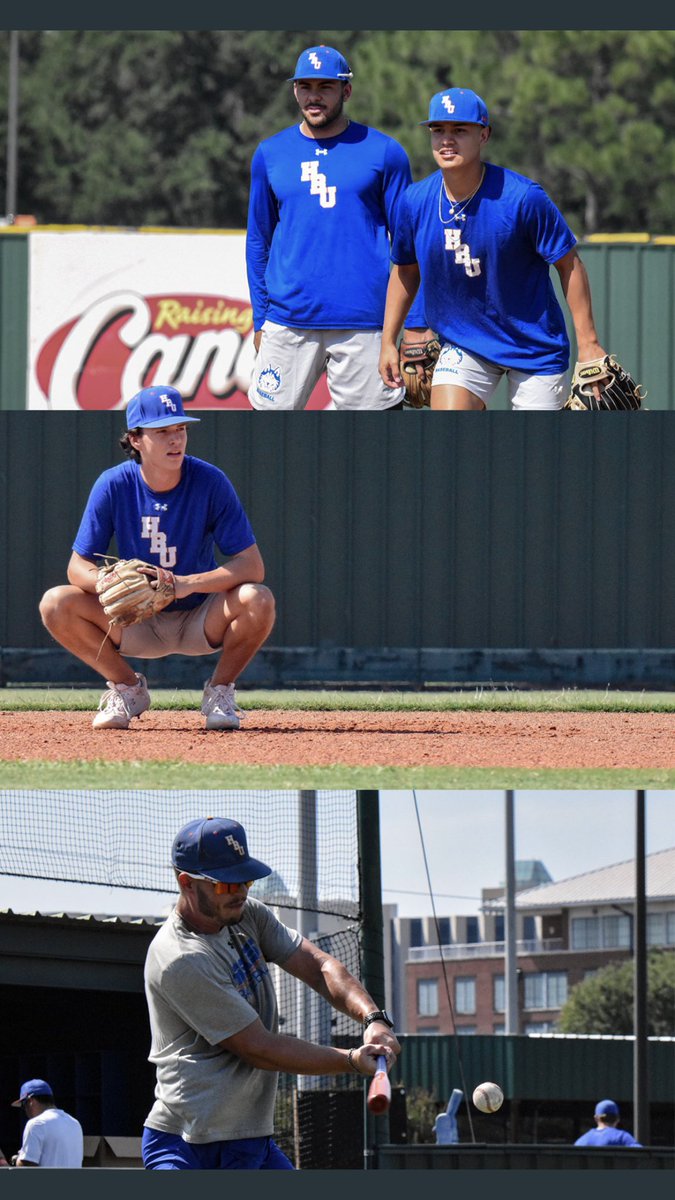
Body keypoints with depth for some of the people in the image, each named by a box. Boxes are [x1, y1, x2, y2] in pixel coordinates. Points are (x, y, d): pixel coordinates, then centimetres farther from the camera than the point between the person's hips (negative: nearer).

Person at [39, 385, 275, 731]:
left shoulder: (210, 482, -16)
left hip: (199, 622, -1)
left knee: (258, 600, -31)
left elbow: (252, 566, -20)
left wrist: (188, 583, -35)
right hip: (135, 623, 1)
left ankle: (220, 690, -3)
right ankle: (128, 689, 1)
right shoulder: (113, 485, -13)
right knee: (56, 604, -22)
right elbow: (78, 569, -10)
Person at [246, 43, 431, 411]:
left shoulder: (384, 153, 3)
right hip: (287, 322, 2)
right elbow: (258, 242, 16)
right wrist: (259, 321, 11)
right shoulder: (269, 155, 10)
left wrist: (416, 324, -1)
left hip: (364, 322, -2)